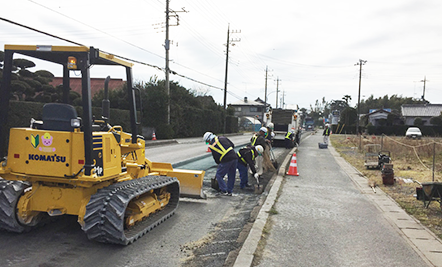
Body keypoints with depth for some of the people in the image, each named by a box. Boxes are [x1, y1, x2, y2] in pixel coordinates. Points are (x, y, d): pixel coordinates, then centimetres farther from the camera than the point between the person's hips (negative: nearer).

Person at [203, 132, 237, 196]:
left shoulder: (212, 146, 3)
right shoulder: (222, 138, 15)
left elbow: (216, 157, 8)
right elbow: (232, 145, 18)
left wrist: (219, 163, 25)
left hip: (226, 160, -6)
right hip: (234, 157, 6)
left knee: (219, 175, 10)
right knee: (231, 176, 17)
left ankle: (224, 191, 9)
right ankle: (229, 191, 24)